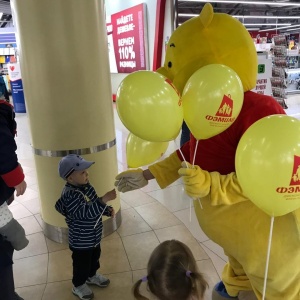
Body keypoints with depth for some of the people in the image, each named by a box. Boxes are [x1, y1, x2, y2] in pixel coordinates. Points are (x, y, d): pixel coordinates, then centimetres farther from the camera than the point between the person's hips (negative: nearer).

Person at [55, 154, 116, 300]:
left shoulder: (86, 186, -3)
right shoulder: (70, 195, -31)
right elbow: (86, 212, -38)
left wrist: (108, 210, -5)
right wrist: (104, 199, -44)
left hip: (93, 235, 8)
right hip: (80, 240, -8)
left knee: (94, 257, 28)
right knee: (82, 263, 13)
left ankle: (91, 276, 53)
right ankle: (78, 285, 38)